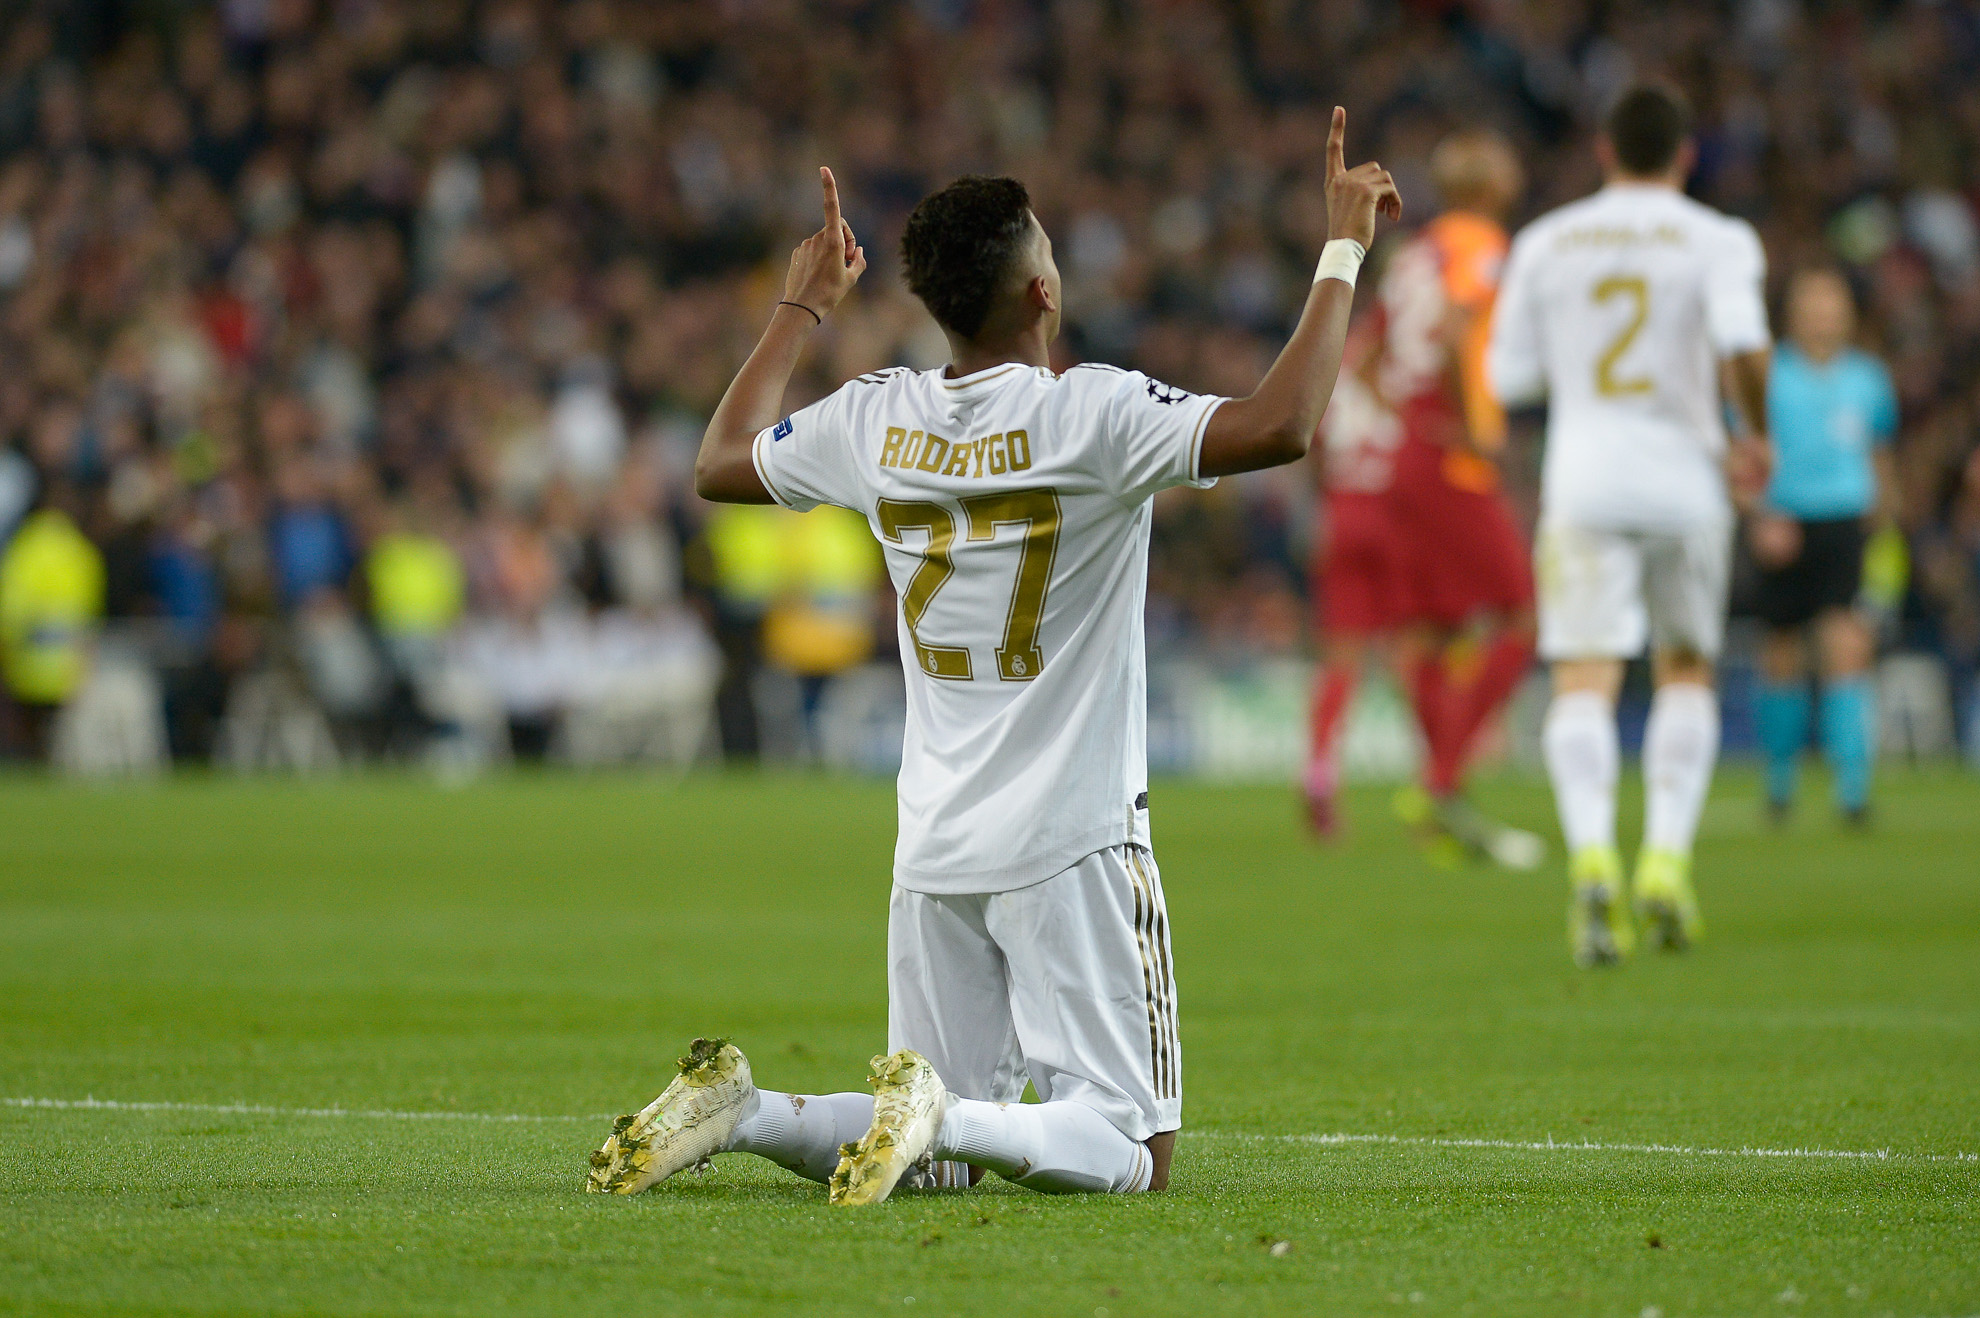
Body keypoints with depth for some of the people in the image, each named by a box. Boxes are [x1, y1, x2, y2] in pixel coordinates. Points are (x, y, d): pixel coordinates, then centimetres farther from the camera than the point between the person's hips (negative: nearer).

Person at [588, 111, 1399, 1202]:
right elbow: (1278, 427, -25)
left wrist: (803, 310, 32)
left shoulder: (873, 423, 2)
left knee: (935, 1163, 14)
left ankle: (737, 1111, -9)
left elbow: (720, 464, 21)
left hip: (932, 855, 6)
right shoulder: (1092, 417, -14)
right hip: (1072, 846, -6)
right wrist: (1343, 250, -15)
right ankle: (941, 1111, -29)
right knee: (1129, 1157, -2)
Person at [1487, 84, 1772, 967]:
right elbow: (1743, 340, -17)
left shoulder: (1544, 243, 9)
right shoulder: (1718, 241, 1)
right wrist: (1754, 434, -2)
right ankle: (1667, 856, 4)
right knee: (1687, 671, 18)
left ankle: (1592, 853, -31)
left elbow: (1509, 377, 10)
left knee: (1584, 681, -7)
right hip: (1685, 473, 0)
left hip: (1582, 478, 0)